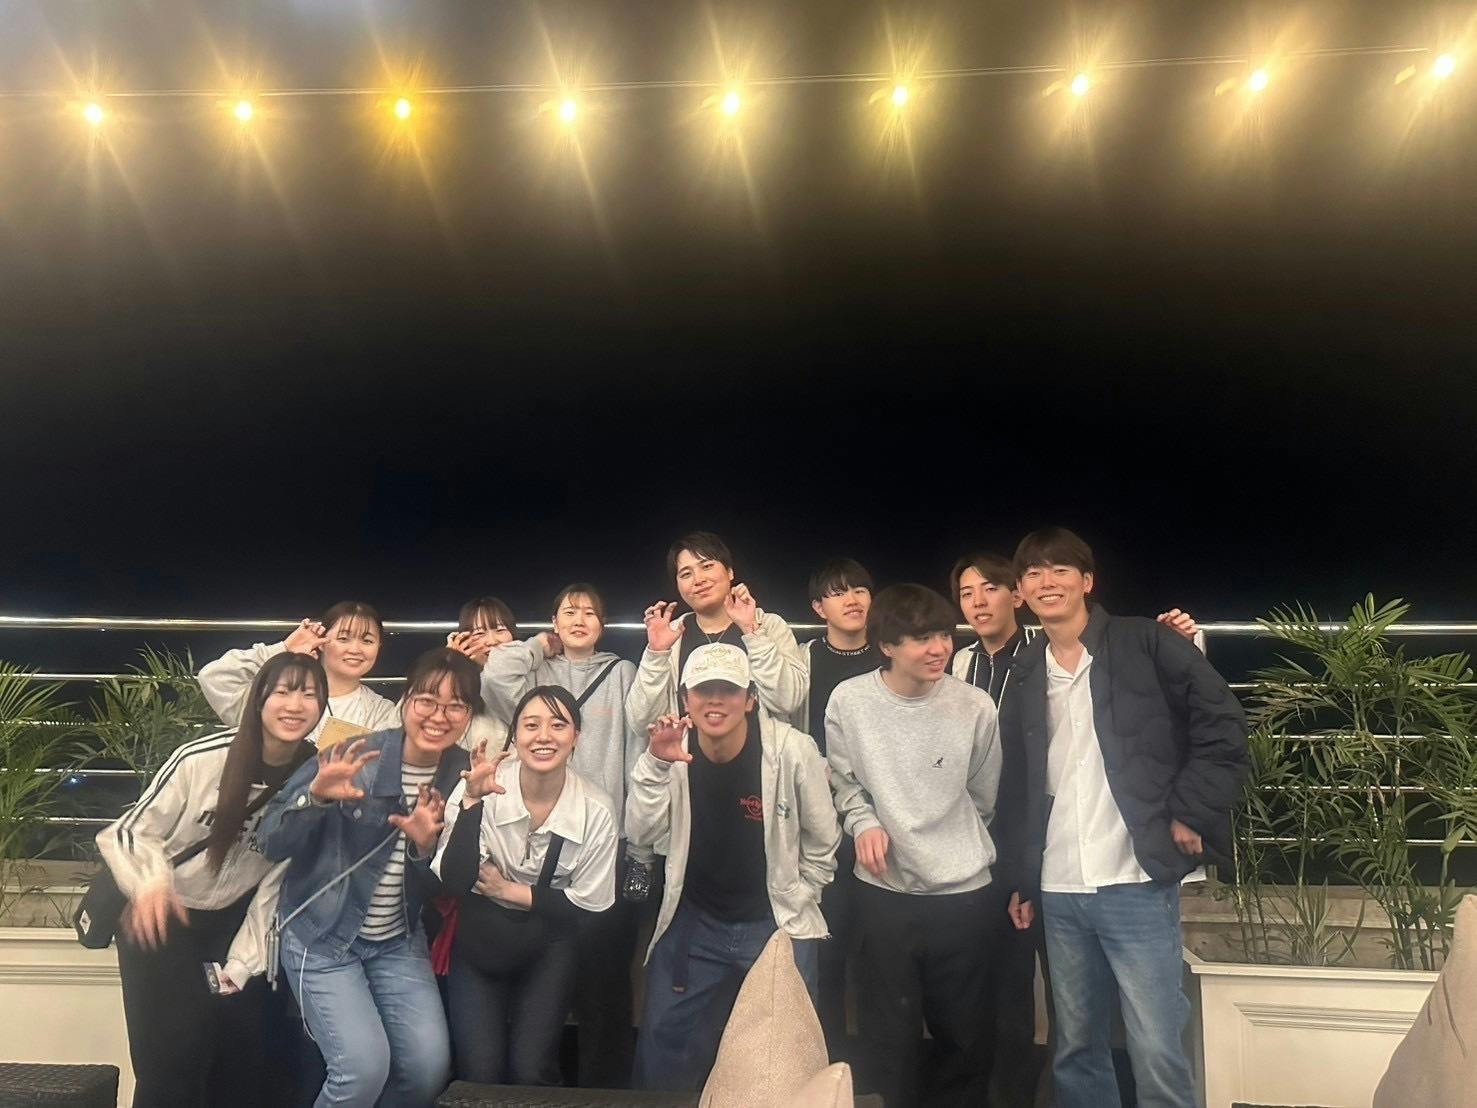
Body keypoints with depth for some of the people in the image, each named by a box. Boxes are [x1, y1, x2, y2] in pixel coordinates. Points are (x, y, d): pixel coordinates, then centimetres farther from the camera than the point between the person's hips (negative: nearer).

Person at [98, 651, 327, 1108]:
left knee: (246, 1056, 1)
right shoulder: (203, 759, -22)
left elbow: (280, 880, -5)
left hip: (233, 920, 3)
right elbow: (133, 830, -10)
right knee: (174, 1056, -10)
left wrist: (243, 963, -8)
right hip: (161, 917, -3)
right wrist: (150, 882, -30)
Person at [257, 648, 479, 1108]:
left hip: (398, 942, 4)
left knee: (430, 1067, -6)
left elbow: (445, 888, 1)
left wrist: (426, 846, -21)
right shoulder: (353, 756, -17)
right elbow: (270, 843, -14)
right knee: (365, 1066, -17)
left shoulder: (464, 776, -5)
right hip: (322, 937, -4)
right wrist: (316, 795, -33)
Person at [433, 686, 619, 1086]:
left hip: (548, 946, 0)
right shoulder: (481, 789, -18)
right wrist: (472, 802, -33)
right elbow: (454, 881, -24)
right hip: (478, 938, 0)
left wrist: (508, 891, -12)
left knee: (530, 1071, -6)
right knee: (480, 1073, -7)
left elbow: (588, 905, -7)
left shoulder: (595, 810, -16)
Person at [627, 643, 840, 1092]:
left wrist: (798, 900, 3)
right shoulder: (673, 750, -12)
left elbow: (822, 841, -5)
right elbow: (642, 834, -18)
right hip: (693, 923, 2)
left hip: (777, 924, -2)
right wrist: (655, 764, -30)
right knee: (662, 1048, 14)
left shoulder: (793, 750, -18)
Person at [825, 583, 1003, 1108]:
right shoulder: (849, 700, -8)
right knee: (890, 1033, 15)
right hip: (884, 892, 0)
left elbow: (983, 799, 5)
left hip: (965, 893, 0)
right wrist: (864, 822, -11)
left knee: (966, 1034, 16)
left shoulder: (975, 707, -8)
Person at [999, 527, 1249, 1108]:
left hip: (1136, 884, -4)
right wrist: (1021, 879, 12)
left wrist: (1190, 813, -9)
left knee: (1157, 1052, -1)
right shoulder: (1026, 671, 10)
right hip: (1059, 892, 5)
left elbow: (1223, 725, -4)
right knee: (1075, 1048, 14)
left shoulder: (1145, 643, -4)